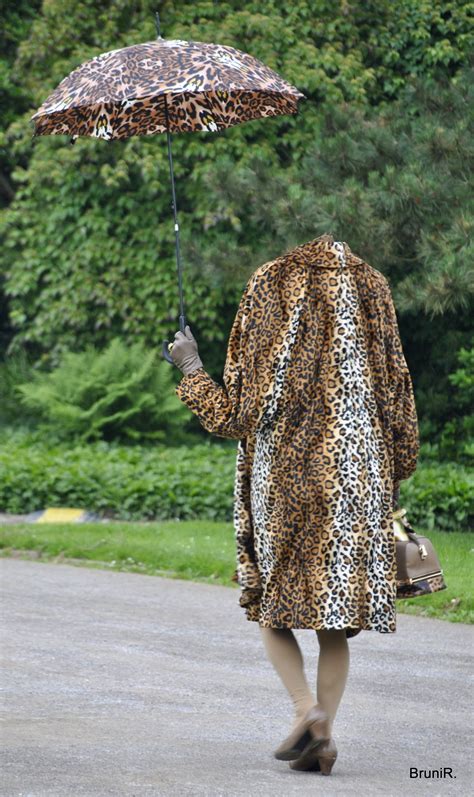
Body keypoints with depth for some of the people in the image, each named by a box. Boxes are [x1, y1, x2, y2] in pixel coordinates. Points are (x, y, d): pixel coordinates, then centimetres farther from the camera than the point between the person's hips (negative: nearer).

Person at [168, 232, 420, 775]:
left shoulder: (268, 290, 2)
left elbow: (234, 413, -1)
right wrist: (394, 479, 16)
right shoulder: (372, 289, 8)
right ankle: (323, 736, 1)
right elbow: (397, 397, 6)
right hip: (359, 478, 2)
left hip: (283, 479, -2)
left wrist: (190, 370, 16)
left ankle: (307, 710, -9)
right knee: (335, 614, 10)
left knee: (272, 605, 11)